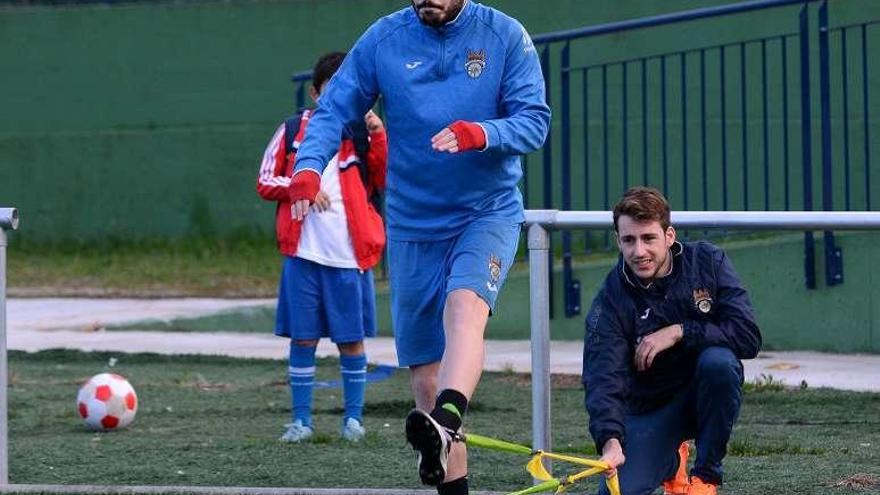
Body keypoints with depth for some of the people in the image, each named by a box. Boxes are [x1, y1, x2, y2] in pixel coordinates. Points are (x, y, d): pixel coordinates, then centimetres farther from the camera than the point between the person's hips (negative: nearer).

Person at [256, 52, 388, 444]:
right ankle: (301, 419, 10)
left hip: (350, 255, 0)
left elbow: (385, 180, -6)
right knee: (303, 337, 3)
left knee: (352, 338, 3)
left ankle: (353, 416, 14)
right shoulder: (292, 131, 7)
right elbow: (265, 182, 8)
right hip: (303, 253, 0)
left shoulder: (361, 134, 5)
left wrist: (378, 133, -16)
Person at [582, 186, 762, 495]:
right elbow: (603, 377, -27)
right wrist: (610, 442, -45)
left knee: (718, 361, -34)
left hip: (706, 397, -1)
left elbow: (748, 337, -19)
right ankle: (672, 463, 19)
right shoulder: (611, 300, -15)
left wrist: (680, 332, -26)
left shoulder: (708, 262, -12)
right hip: (648, 409, 1)